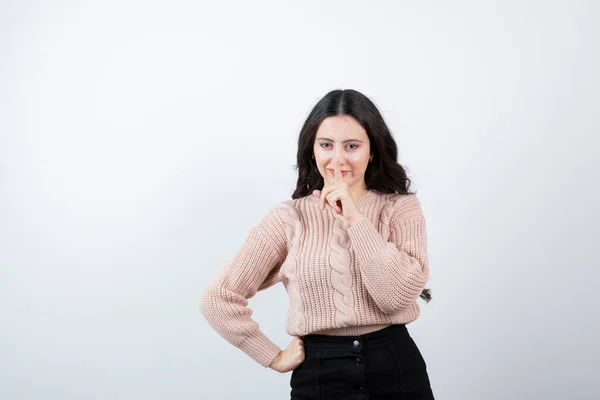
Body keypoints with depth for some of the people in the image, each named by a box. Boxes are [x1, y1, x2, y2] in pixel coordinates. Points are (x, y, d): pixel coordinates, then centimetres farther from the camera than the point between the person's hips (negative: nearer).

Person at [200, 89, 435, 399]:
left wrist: (355, 218, -17)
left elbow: (398, 295, -16)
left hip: (396, 368, 0)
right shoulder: (289, 217, -2)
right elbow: (218, 298, -4)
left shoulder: (402, 207, -1)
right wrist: (274, 358, -4)